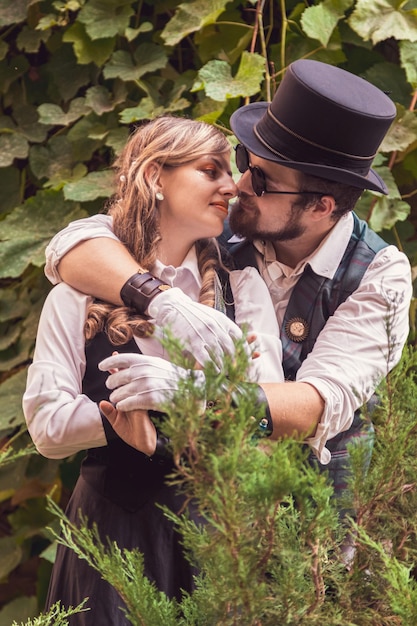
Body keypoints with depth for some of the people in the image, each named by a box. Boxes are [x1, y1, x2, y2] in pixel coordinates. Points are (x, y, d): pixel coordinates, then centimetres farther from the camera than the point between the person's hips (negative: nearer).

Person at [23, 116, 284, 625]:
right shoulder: (79, 293, 0)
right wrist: (119, 419, -24)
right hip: (112, 521, -1)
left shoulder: (241, 287, 4)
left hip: (214, 521, 1)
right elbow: (46, 425, -9)